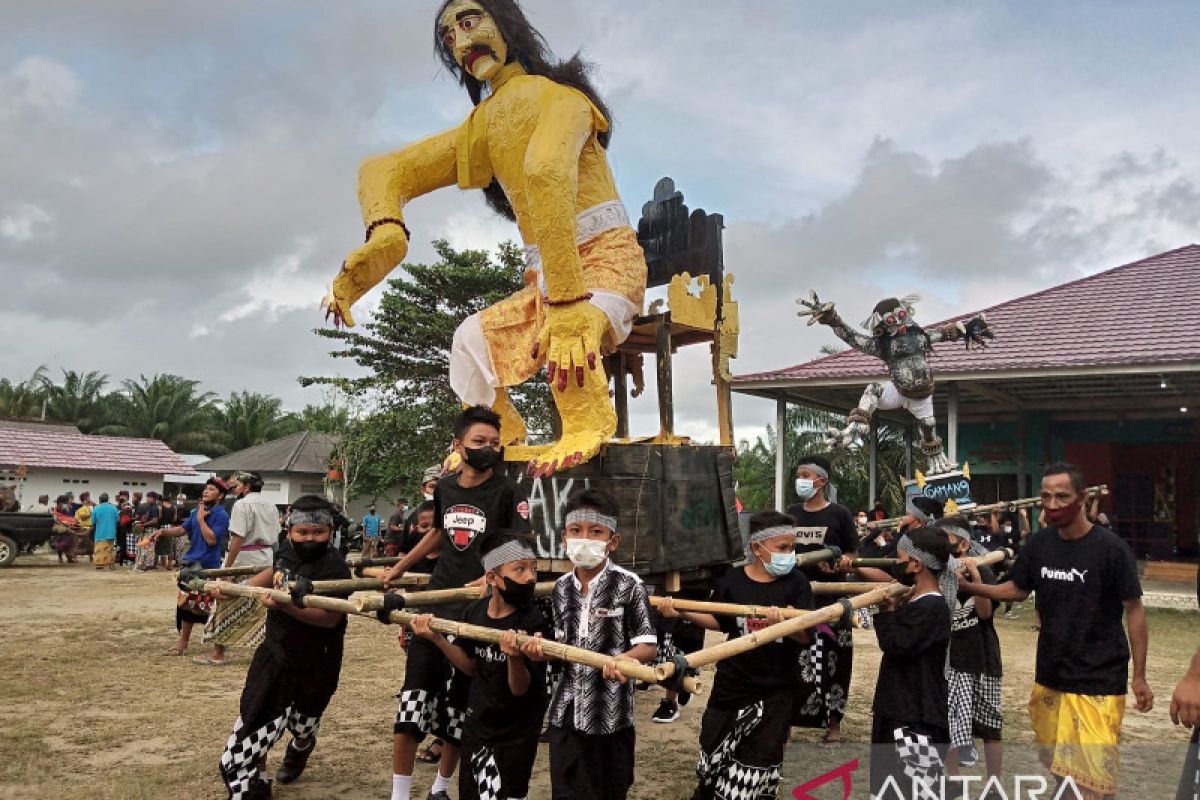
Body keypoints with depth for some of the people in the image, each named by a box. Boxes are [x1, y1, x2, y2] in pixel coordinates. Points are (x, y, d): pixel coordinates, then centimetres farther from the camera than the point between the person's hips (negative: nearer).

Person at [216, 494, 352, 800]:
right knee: (257, 714, 3)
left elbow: (331, 617, -34)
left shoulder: (334, 566, -26)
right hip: (276, 648, 5)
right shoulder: (286, 549, -4)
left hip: (315, 659, -5)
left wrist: (286, 606, -42)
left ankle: (299, 751, 53)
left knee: (303, 721, 17)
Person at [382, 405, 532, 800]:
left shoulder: (508, 491, -9)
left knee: (459, 708, 8)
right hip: (436, 603, 4)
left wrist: (484, 580, -28)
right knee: (412, 701, 0)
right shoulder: (444, 488, 6)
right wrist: (399, 568, 28)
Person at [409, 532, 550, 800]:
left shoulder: (534, 624, -23)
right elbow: (472, 668, 5)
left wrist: (514, 657, -42)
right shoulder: (475, 612, -8)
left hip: (515, 739, -5)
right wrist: (437, 638, -8)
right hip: (475, 727, 5)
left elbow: (521, 690, -22)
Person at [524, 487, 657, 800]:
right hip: (566, 713, 5)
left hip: (610, 715, -4)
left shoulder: (629, 586, -12)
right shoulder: (561, 587, 4)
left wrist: (625, 658, -33)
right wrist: (543, 648, -9)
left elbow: (649, 646, -13)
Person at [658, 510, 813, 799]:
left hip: (776, 687, -1)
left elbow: (806, 635, -13)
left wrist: (783, 623, -34)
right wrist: (681, 612, -5)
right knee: (715, 747, 15)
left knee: (761, 755, 7)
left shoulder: (796, 582, -9)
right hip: (733, 680, 2)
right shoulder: (733, 580, -6)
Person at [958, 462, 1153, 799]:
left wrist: (1139, 676, -7)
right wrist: (966, 585, -5)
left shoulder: (1110, 548, -14)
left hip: (1098, 678, -5)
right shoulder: (1039, 543, 0)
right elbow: (1017, 590, 10)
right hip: (1049, 673, 5)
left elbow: (1134, 610, -8)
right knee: (1058, 765, 17)